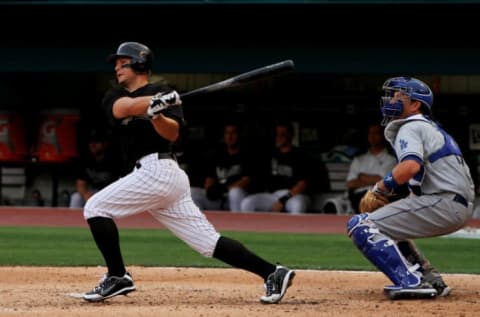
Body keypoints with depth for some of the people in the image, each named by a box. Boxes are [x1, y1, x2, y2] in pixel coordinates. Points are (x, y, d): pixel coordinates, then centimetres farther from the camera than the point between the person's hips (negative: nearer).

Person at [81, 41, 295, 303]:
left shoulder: (163, 93, 3)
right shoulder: (115, 96, 21)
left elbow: (172, 133, -11)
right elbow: (123, 107, -4)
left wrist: (156, 114, -31)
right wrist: (153, 103, -24)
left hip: (156, 170, -7)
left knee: (95, 208, -9)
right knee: (208, 242, 2)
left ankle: (117, 278, -6)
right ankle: (272, 273, -1)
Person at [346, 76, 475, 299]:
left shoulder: (411, 128, -4)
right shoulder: (430, 127, 27)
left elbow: (411, 165, -24)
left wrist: (380, 188, -11)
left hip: (444, 202, -10)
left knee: (361, 226, -14)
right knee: (389, 225, 32)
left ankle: (410, 282, -26)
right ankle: (432, 281, 22)